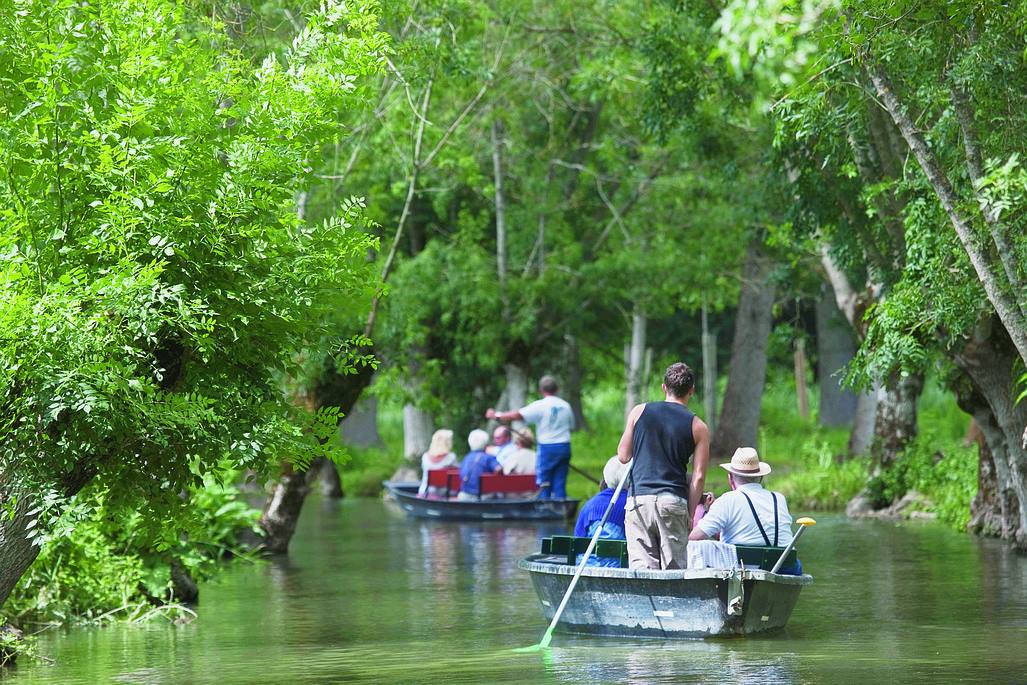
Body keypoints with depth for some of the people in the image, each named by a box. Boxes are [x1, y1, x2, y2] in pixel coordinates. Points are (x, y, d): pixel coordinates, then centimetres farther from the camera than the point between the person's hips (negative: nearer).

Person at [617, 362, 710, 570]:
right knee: (674, 567, 5)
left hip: (639, 499, 1)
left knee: (641, 566, -3)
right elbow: (698, 477, 0)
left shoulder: (639, 412, 6)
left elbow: (623, 455, 12)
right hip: (674, 502, -1)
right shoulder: (698, 427, 3)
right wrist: (690, 514, 6)